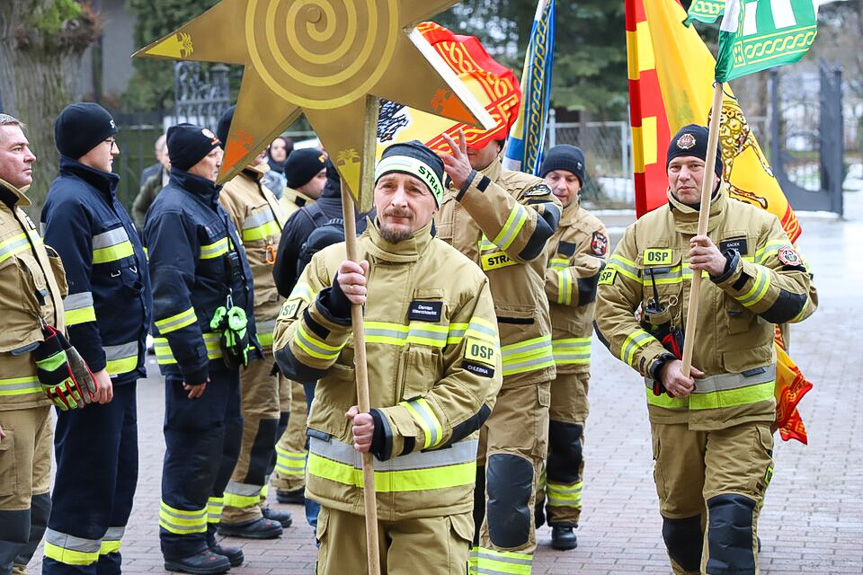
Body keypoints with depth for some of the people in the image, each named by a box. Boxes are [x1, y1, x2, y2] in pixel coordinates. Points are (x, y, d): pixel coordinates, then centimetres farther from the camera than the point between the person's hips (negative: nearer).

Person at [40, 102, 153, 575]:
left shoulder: (100, 194, 17)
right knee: (88, 479, -6)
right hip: (93, 371, -10)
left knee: (119, 477, 16)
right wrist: (93, 364, -22)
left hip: (119, 365, 10)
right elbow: (71, 290, -21)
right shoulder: (69, 201, -15)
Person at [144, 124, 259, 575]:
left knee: (225, 440, 14)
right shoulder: (173, 210, -16)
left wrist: (244, 342, 20)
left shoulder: (208, 203, 16)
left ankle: (204, 534, 25)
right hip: (195, 354, -10)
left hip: (223, 351, 10)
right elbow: (171, 294, -22)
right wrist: (192, 363, -22)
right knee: (195, 449, -4)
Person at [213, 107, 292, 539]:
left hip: (276, 322, 10)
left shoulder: (261, 190, 19)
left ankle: (252, 499, 26)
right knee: (256, 415, -6)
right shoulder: (227, 193, -15)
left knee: (275, 413, 15)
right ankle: (238, 512, 2)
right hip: (253, 326, -10)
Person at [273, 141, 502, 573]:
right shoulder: (329, 264, 4)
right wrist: (332, 308, -23)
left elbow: (477, 384, -6)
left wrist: (393, 429, -17)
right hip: (343, 486, 2)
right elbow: (292, 358, -3)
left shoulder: (463, 278, -1)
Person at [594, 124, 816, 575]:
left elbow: (799, 299, -15)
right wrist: (659, 363, -9)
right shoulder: (644, 232, 5)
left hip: (741, 406, -3)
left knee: (731, 516, -14)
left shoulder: (757, 226, -3)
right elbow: (609, 309, 3)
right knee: (680, 520, 13)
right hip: (672, 404, 3)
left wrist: (729, 267, -29)